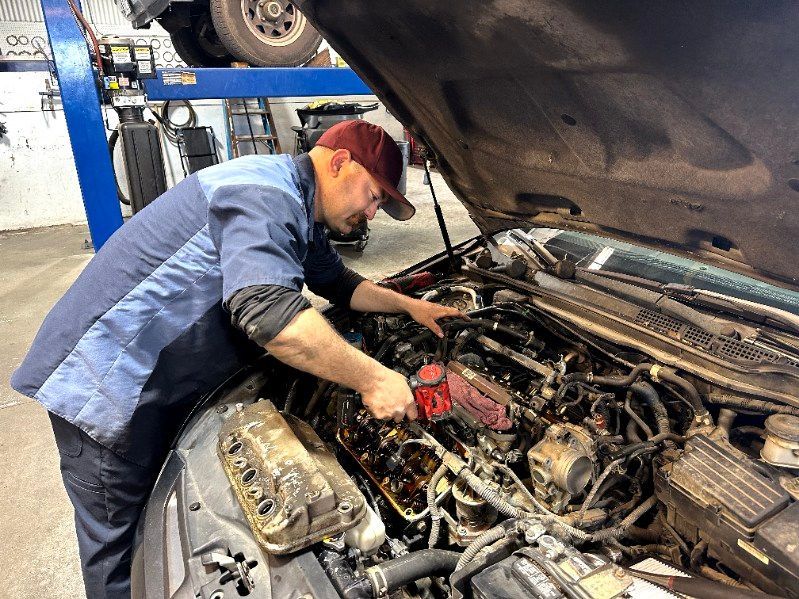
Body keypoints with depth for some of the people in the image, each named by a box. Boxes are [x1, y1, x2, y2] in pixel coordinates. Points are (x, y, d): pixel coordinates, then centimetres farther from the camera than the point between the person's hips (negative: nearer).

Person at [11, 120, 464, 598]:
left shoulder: (300, 215, 9)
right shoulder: (265, 197, -26)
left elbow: (339, 282, 21)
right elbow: (268, 312, -41)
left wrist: (409, 305, 11)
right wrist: (370, 378, -34)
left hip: (170, 386, 9)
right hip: (108, 381, -9)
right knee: (123, 550, 8)